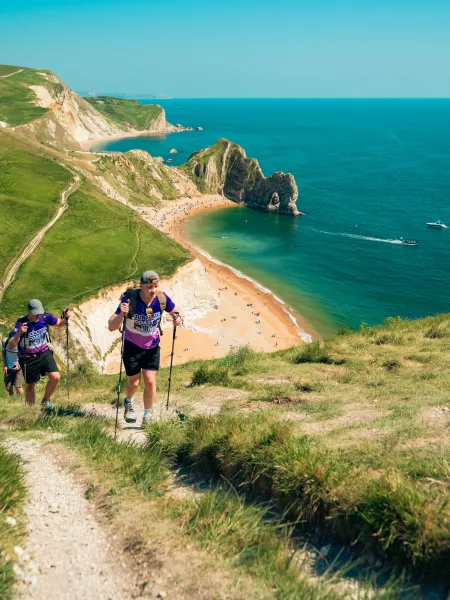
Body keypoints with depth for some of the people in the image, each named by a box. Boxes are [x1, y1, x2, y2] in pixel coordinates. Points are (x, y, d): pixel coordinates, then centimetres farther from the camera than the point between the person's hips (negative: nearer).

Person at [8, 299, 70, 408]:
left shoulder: (45, 317, -13)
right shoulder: (21, 323, -25)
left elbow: (60, 324, 7)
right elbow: (10, 347, -30)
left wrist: (66, 317, -16)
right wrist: (19, 333, -47)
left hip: (44, 353, 3)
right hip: (28, 358, -3)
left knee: (55, 377, -13)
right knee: (30, 386, 10)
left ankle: (45, 401, 12)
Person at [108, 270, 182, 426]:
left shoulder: (162, 298, -22)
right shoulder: (130, 299, -30)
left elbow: (173, 311, 1)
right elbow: (111, 327, -30)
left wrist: (176, 318, -23)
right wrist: (121, 314, -51)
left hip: (152, 347, 1)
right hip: (132, 347, -1)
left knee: (150, 381, -7)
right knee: (134, 383, 10)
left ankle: (148, 416, 15)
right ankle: (129, 402, 46)